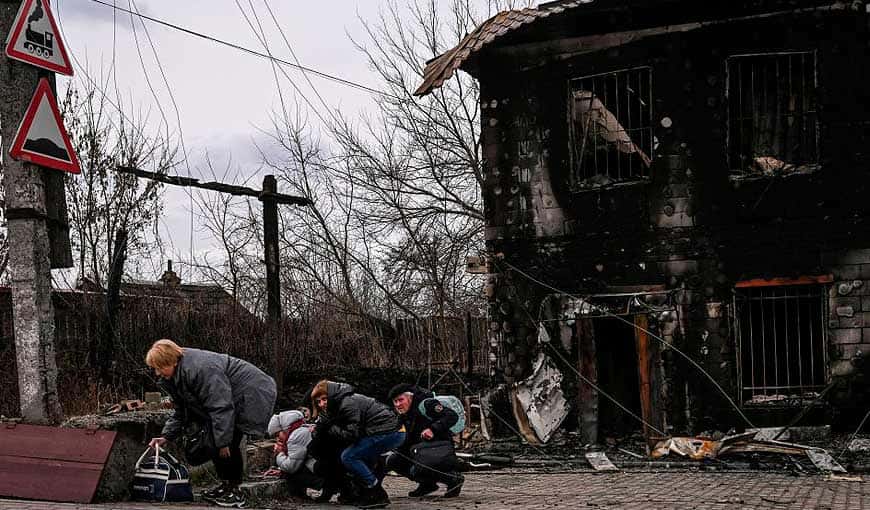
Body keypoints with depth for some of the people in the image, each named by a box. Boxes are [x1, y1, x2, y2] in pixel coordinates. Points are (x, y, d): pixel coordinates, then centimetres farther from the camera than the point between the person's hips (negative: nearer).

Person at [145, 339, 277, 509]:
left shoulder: (200, 368, -29)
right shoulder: (176, 375, 4)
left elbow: (221, 407, -29)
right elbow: (181, 412, 13)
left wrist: (223, 442, -25)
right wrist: (166, 436, 2)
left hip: (253, 394, -10)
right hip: (234, 399, 10)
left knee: (227, 446, -14)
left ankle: (234, 491, -3)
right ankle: (227, 485, 22)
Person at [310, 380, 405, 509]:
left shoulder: (348, 403, -15)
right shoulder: (339, 403, 16)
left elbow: (352, 434, -18)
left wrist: (329, 428, -8)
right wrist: (318, 430, 3)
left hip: (389, 433, -11)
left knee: (348, 457, -10)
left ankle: (378, 496, -9)